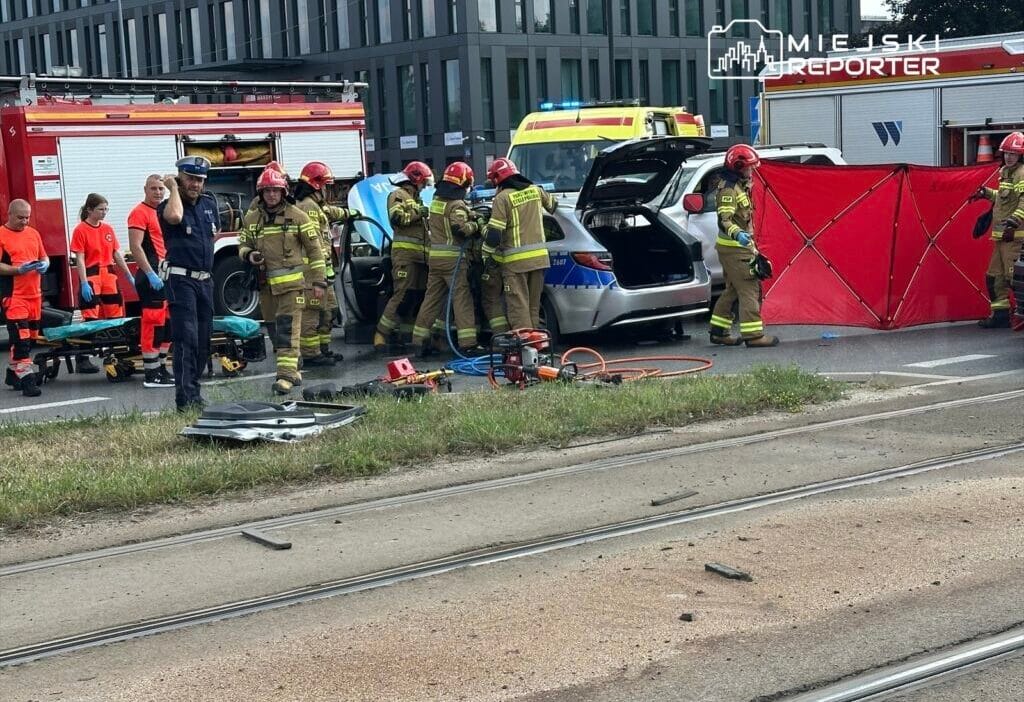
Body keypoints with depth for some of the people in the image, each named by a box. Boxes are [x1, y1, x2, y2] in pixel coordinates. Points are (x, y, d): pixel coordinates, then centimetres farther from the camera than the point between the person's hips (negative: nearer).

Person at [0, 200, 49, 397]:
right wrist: (19, 270, -22)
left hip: (34, 293, 7)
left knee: (31, 337, 12)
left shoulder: (33, 234, 14)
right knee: (20, 337, -11)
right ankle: (26, 379, -14)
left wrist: (44, 264, 0)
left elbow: (44, 257, 23)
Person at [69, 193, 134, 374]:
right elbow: (80, 259, -10)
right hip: (91, 277, -6)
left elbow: (117, 254, 14)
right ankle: (82, 359, -3)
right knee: (90, 318, -7)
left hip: (109, 276, 6)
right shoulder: (80, 230, -6)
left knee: (116, 317, 8)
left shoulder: (108, 229, 11)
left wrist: (129, 276, 10)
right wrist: (84, 283, -17)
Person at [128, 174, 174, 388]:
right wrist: (150, 274, -23)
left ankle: (161, 367, 21)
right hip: (151, 275, -9)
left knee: (167, 322, 12)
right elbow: (135, 246, -17)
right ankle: (151, 374, -10)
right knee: (153, 322, -10)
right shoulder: (140, 213, -8)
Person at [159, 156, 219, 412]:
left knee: (203, 339, 11)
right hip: (181, 280, -7)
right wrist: (173, 188, -18)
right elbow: (175, 216, -34)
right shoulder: (168, 206, -9)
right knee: (186, 339, -14)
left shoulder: (209, 203, 11)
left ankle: (193, 391, 21)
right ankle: (186, 399, -16)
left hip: (205, 280, 7)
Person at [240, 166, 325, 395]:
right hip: (266, 283, 5)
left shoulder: (296, 216, 1)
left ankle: (286, 374, -20)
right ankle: (292, 370, 24)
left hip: (292, 281, -5)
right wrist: (249, 255, -5)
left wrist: (319, 281, -1)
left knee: (288, 328, -14)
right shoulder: (251, 219, 10)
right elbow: (243, 246, 20)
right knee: (276, 328, 12)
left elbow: (314, 249, 3)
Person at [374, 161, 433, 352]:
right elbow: (397, 217, -17)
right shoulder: (398, 195, 0)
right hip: (405, 252, -9)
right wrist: (418, 212, -9)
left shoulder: (415, 198, 29)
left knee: (418, 295, 6)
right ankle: (381, 335, -13)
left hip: (419, 255, 9)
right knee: (403, 294, -14)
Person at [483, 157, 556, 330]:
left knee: (519, 306, -4)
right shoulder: (535, 190, 8)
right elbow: (553, 204, 29)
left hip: (515, 261, -6)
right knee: (533, 305, 14)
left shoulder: (502, 198, -10)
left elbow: (494, 233, -13)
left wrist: (487, 256, -3)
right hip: (539, 257, 6)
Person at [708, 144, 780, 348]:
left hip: (739, 246, 10)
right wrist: (737, 234, -44)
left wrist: (750, 241, 31)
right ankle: (753, 335, -12)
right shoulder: (729, 189, -17)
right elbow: (724, 219, -28)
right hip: (734, 247, -10)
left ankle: (719, 331, 20)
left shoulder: (740, 186, 15)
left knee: (733, 290, 15)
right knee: (749, 288, -11)